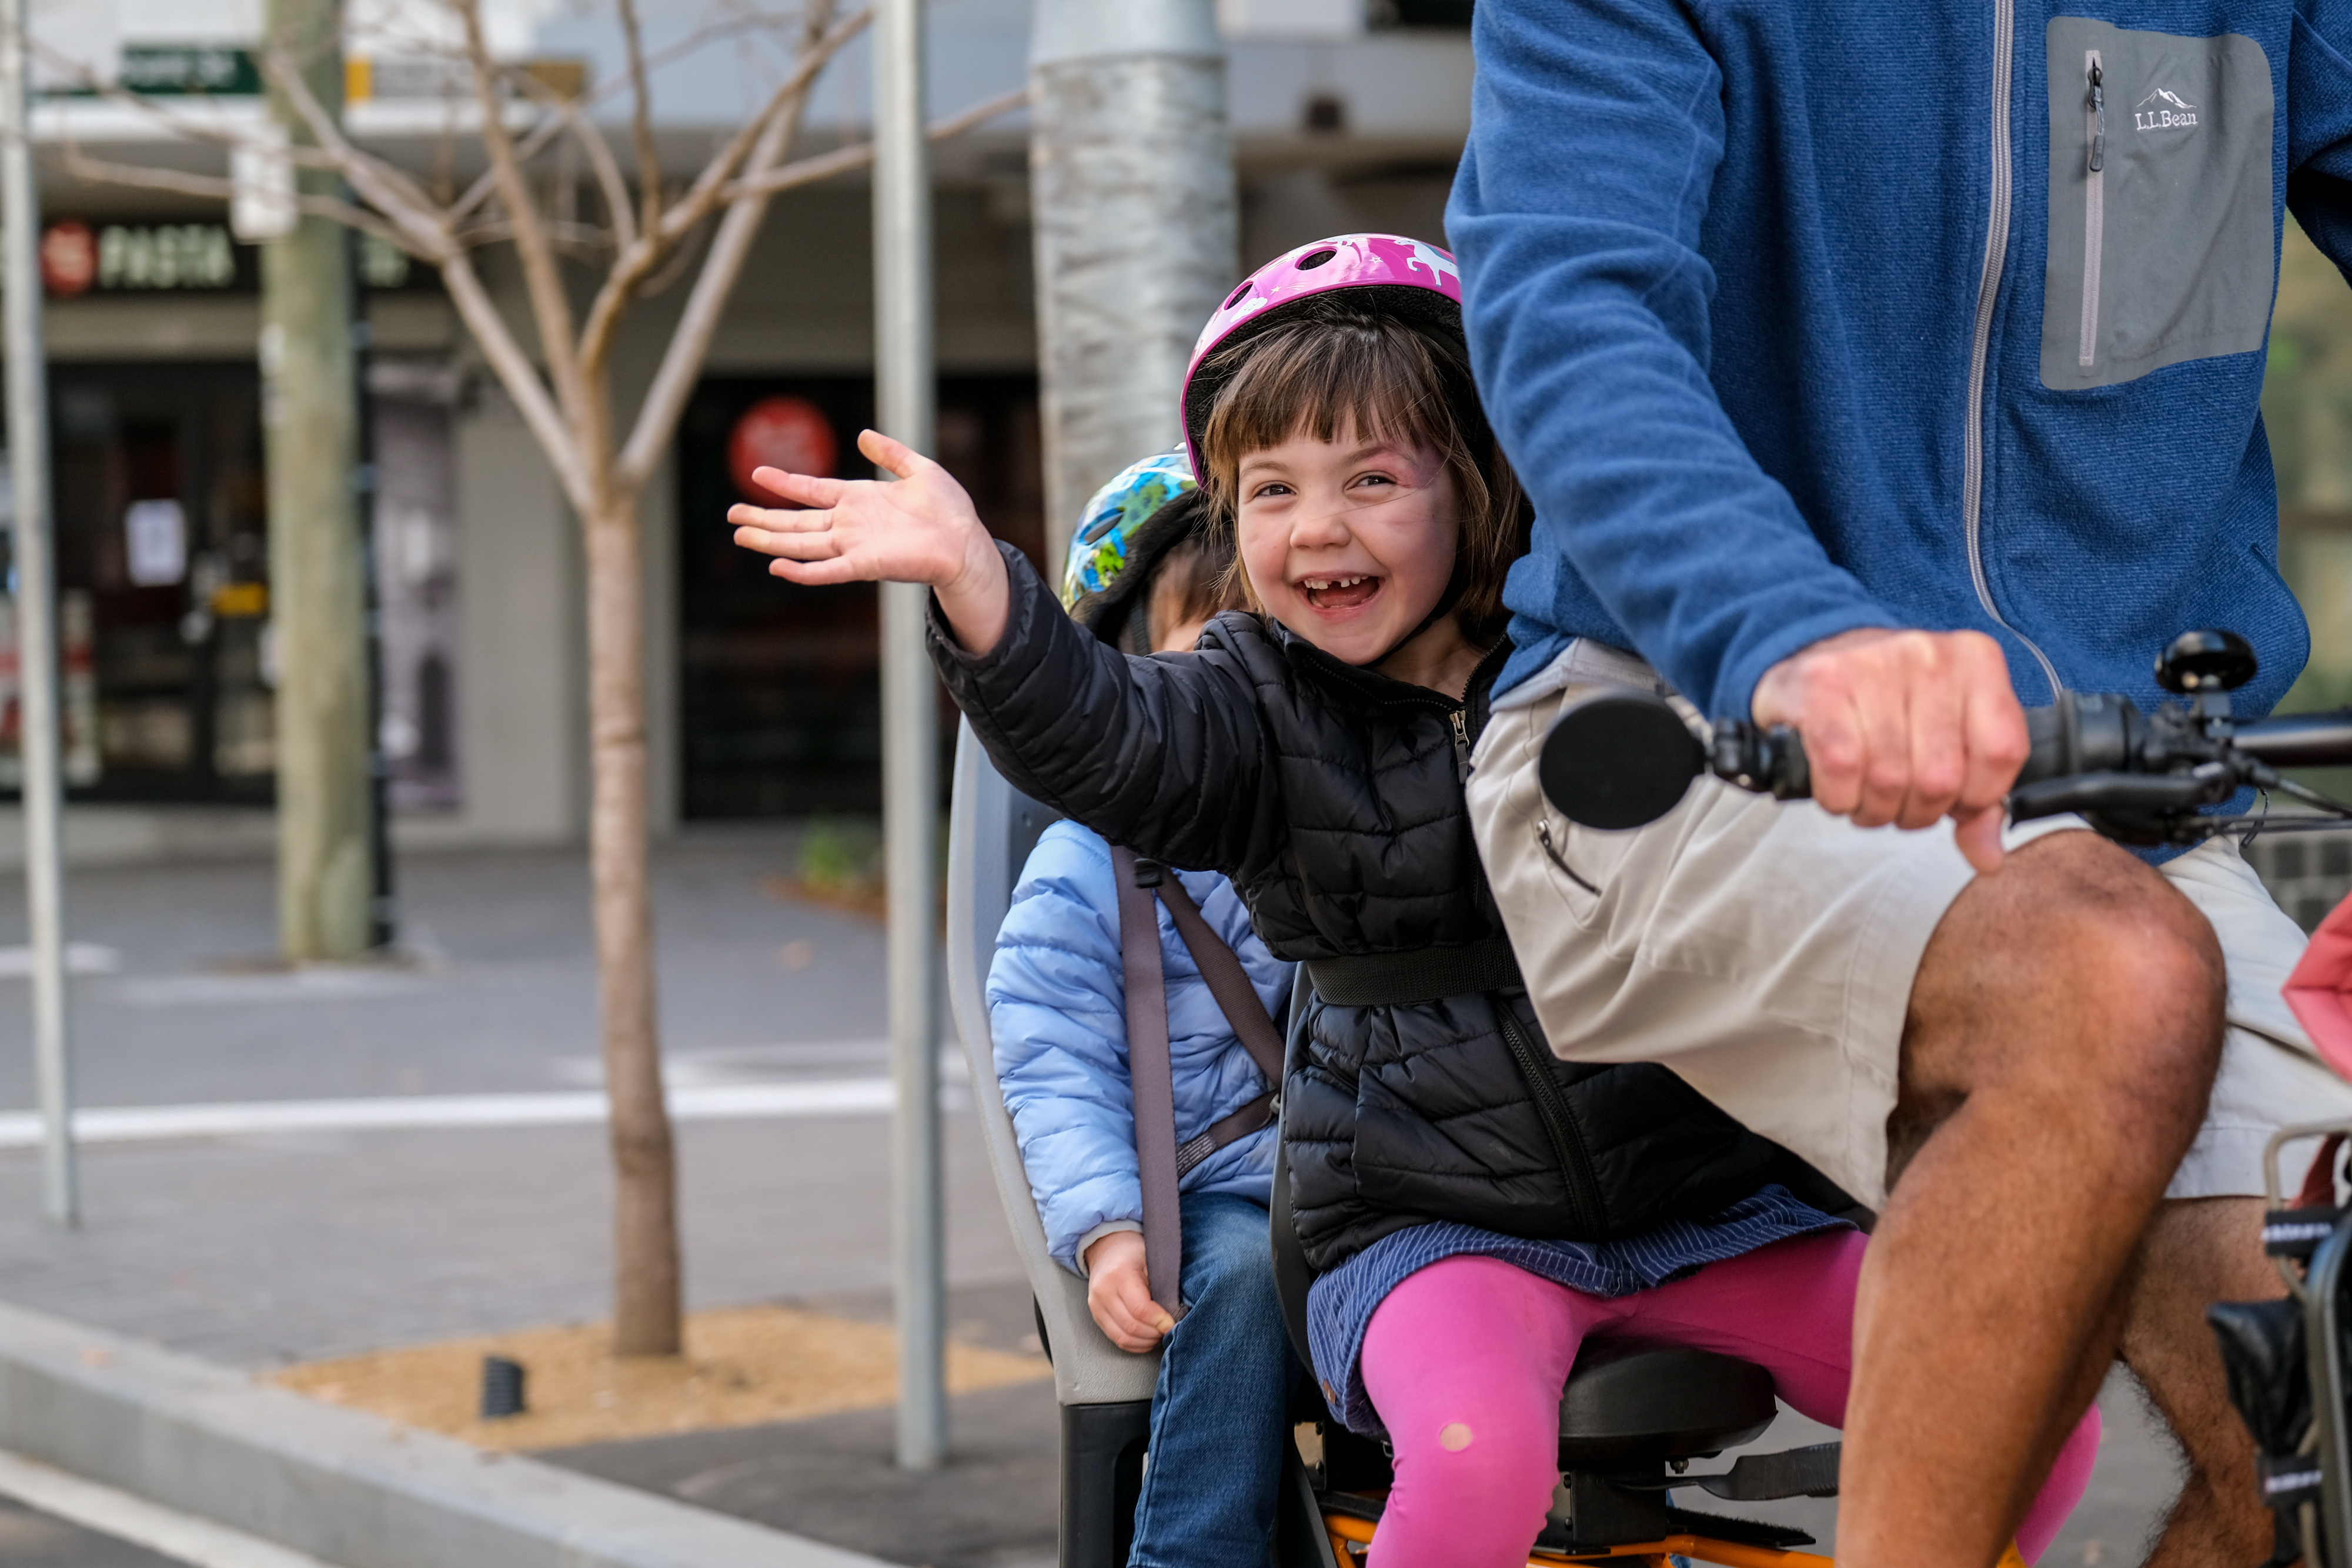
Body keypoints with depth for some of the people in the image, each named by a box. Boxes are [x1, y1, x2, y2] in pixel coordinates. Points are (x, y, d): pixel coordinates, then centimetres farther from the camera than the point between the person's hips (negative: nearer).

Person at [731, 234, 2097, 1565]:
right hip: (1434, 1223, -1)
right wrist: (968, 571, -36)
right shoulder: (1259, 708, -1)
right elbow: (1102, 740, -20)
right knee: (1478, 1453, -35)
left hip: (1702, 1202, 2)